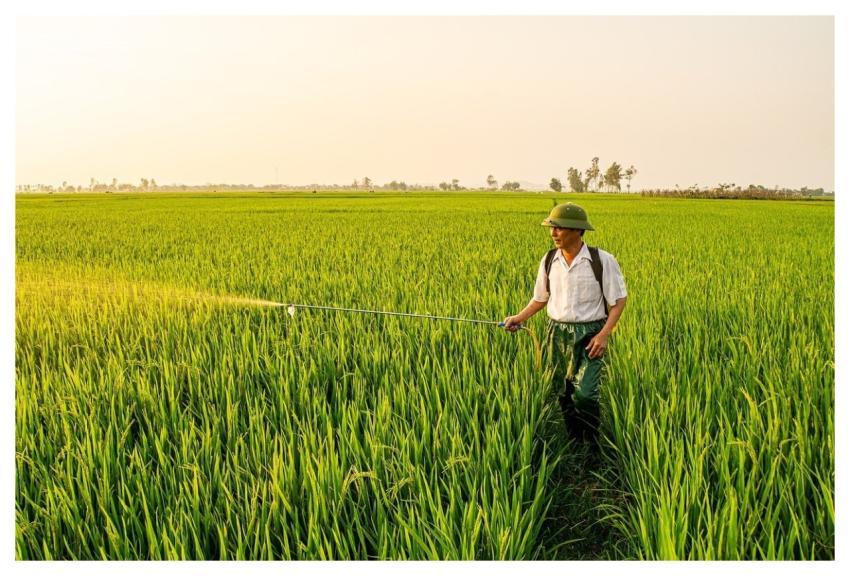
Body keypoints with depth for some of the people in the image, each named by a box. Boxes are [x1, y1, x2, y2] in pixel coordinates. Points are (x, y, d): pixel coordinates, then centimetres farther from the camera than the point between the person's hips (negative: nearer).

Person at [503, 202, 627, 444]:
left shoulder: (602, 261, -10)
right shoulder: (549, 260, 3)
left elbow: (618, 301, -4)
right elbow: (541, 299, 14)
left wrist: (604, 334, -15)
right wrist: (519, 318, 0)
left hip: (589, 334, -4)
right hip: (557, 333, 4)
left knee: (585, 394, -14)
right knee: (562, 394, 9)